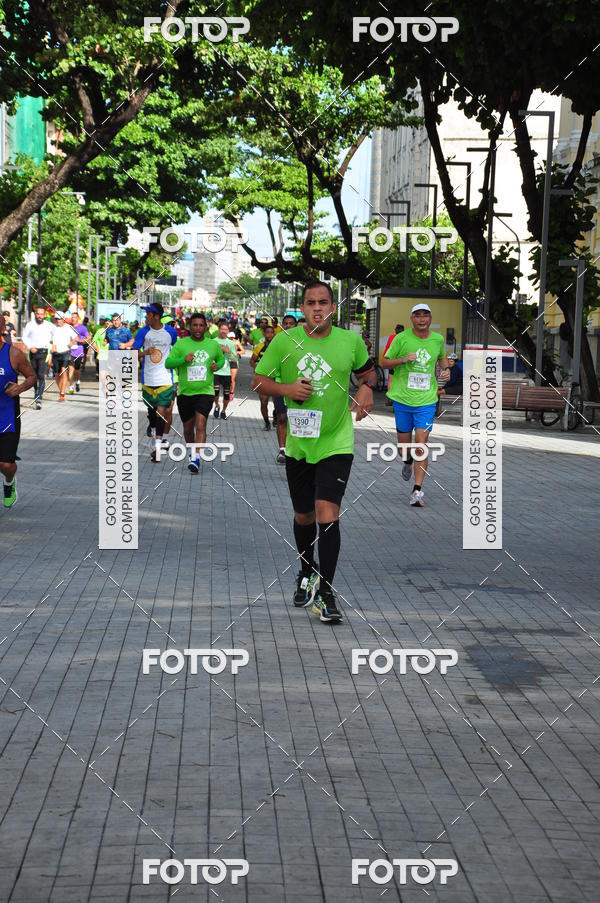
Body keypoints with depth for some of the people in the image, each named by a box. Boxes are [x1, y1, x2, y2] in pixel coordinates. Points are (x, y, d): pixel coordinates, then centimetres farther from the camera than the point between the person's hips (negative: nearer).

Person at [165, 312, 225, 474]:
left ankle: (196, 458, -24)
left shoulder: (213, 344, 4)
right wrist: (183, 360, -24)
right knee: (188, 427, 13)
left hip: (205, 392, -1)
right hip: (185, 392, 1)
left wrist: (217, 365, 0)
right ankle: (191, 450, 40)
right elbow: (168, 363, -7)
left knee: (200, 425, -20)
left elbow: (221, 358, 23)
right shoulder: (181, 344, -1)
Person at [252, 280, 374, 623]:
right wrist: (286, 389, -16)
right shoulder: (284, 341, -4)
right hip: (298, 443, 2)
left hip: (337, 443, -2)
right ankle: (307, 571, 43)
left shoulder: (350, 341, -2)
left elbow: (367, 370, 17)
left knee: (328, 514, -15)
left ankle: (325, 593, -7)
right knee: (303, 515, 16)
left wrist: (366, 388, -5)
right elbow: (259, 380, 3)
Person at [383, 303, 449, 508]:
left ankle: (417, 491, -12)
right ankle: (408, 462, 48)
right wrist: (404, 359, -17)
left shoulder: (438, 339, 3)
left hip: (426, 400, 0)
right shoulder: (401, 338, -5)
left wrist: (446, 370, 4)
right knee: (404, 444, 11)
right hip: (402, 398, 0)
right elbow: (386, 361, 1)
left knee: (421, 444, -12)